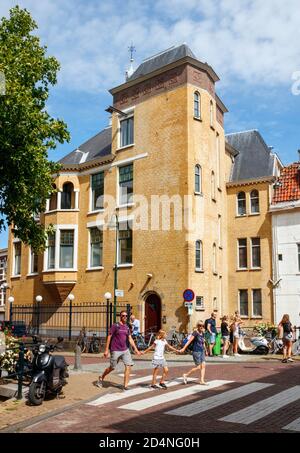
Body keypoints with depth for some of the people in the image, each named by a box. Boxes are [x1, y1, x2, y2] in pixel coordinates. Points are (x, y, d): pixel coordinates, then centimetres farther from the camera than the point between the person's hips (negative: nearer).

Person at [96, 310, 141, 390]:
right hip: (116, 350, -5)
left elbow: (130, 339, 11)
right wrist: (106, 350, -9)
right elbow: (109, 337, -6)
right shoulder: (115, 326, -7)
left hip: (125, 350, 5)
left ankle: (126, 385, -2)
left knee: (128, 366, -9)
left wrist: (135, 349, 2)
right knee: (112, 367, 6)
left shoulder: (127, 327, 10)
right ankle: (101, 378, 33)